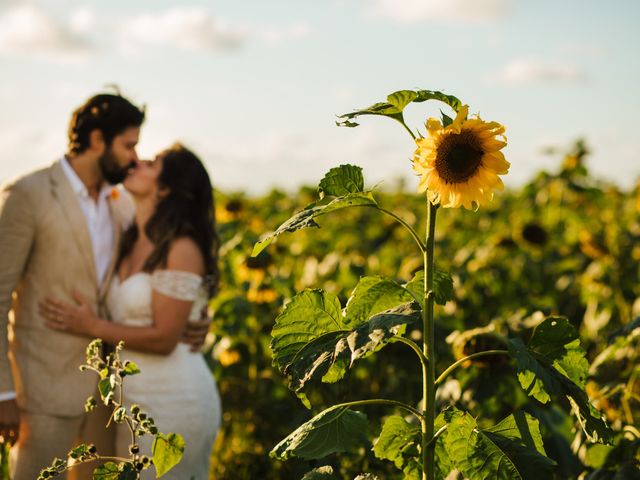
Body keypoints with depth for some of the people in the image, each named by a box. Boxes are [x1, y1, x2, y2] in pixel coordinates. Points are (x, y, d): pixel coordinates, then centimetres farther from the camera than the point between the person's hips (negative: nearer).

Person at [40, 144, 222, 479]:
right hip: (138, 400, 8)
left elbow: (163, 338, -18)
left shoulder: (181, 249, -16)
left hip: (172, 401, -8)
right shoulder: (132, 244, 9)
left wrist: (92, 327, -14)